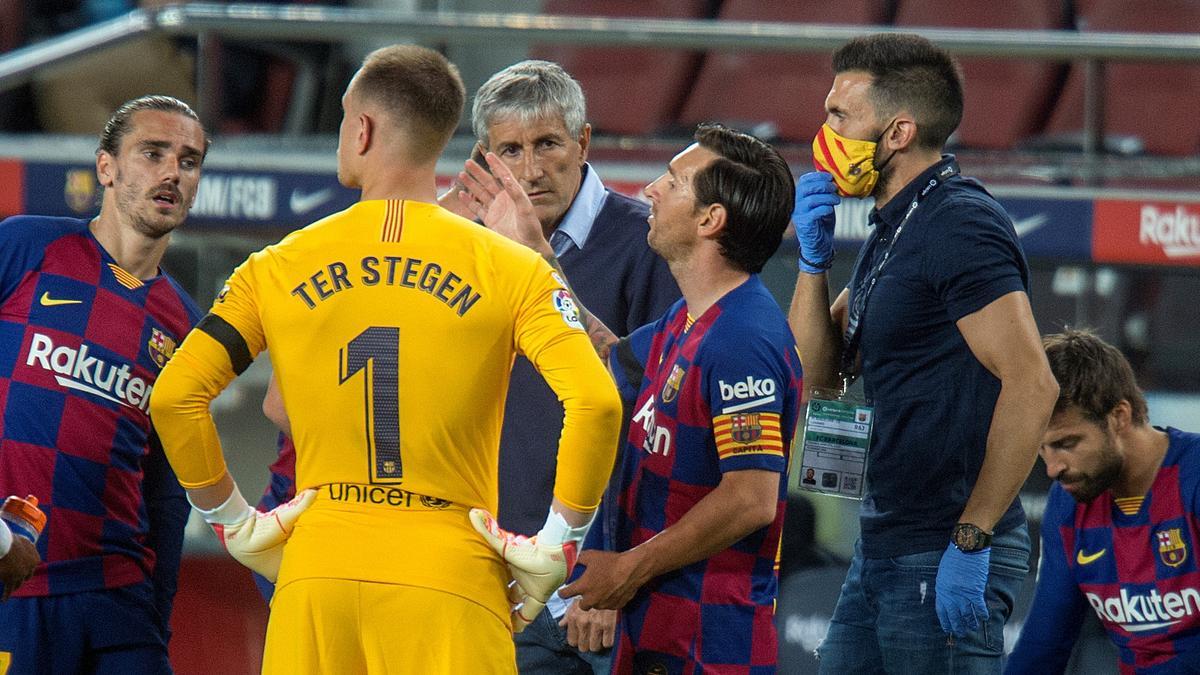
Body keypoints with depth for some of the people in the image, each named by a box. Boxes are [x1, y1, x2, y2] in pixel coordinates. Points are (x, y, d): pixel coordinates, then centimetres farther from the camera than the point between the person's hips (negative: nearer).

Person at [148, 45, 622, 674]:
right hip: (449, 574, -2)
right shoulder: (511, 269, 2)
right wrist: (558, 540, 0)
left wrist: (231, 517, 13)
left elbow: (174, 398, 2)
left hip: (315, 574, 2)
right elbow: (594, 402, -10)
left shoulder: (278, 269, 7)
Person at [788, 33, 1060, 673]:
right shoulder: (891, 231, 17)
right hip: (881, 549, 10)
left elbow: (1031, 385, -22)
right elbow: (816, 373, 19)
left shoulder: (960, 225, -14)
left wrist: (970, 541, -23)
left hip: (945, 559, -10)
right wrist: (814, 257, 4)